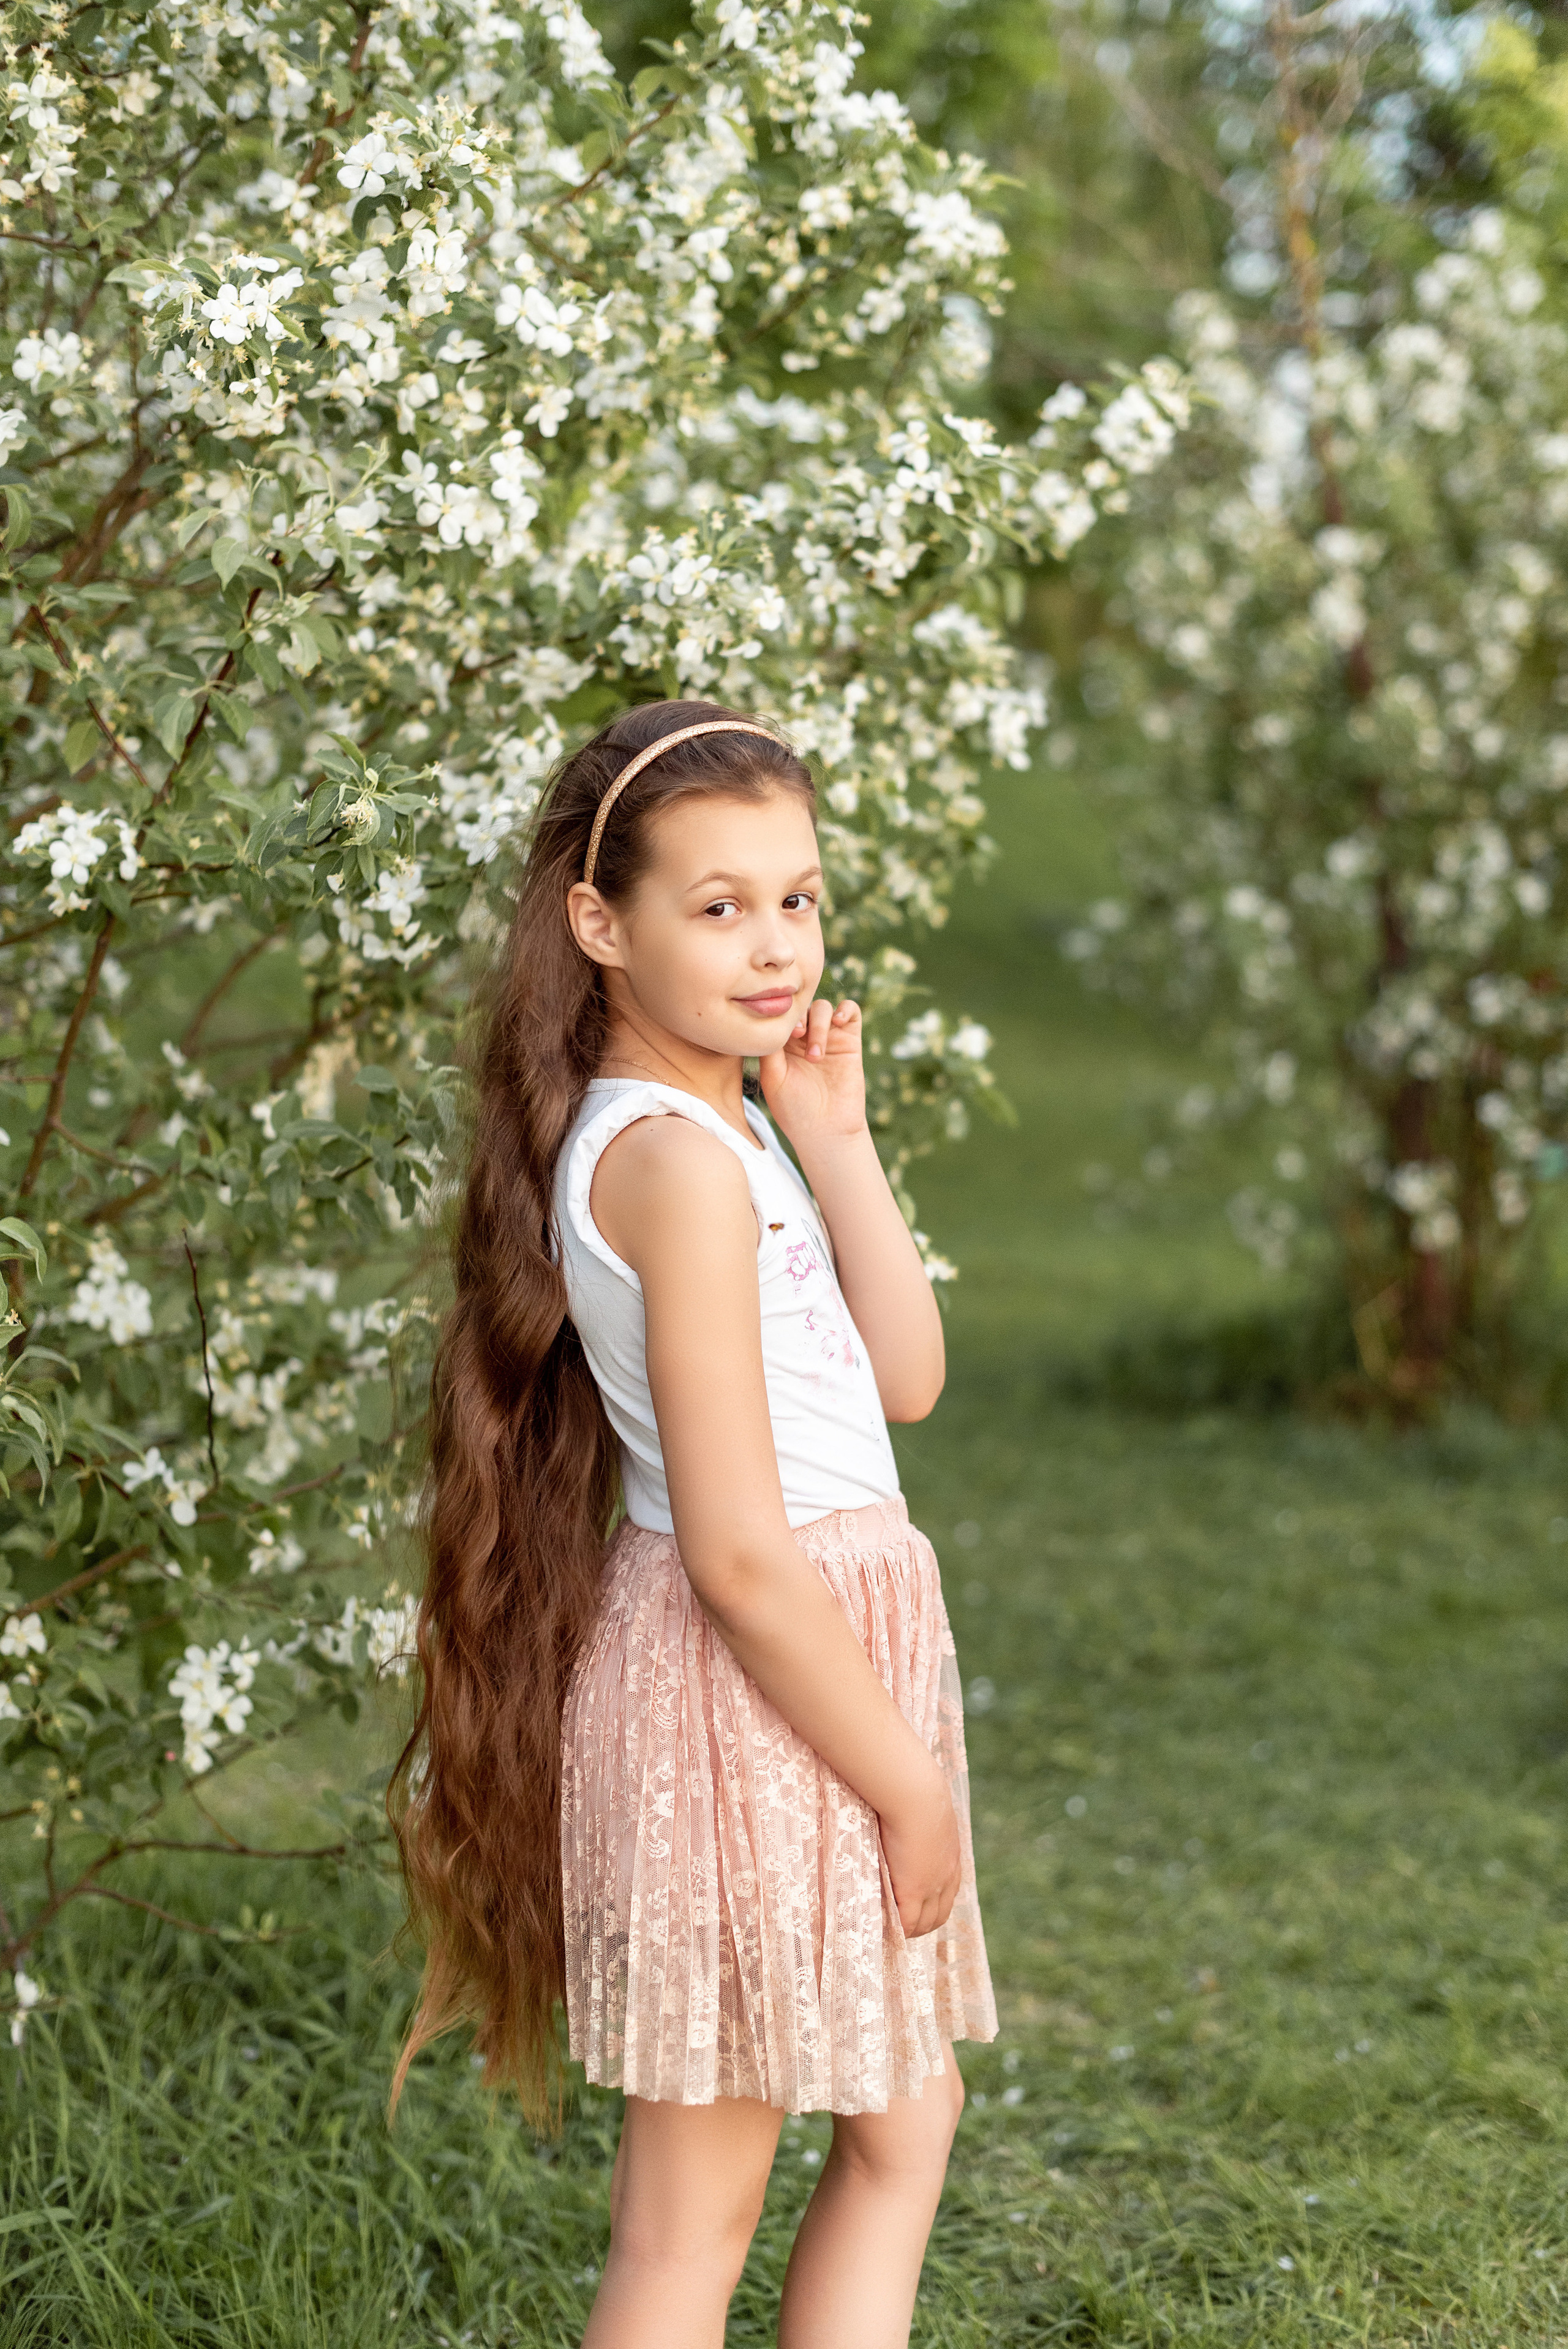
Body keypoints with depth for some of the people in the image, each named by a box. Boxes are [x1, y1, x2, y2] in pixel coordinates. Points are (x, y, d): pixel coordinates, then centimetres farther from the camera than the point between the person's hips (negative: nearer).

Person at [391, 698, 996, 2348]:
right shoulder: (680, 1158, -20)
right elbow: (738, 1550, -22)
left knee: (905, 2125, 21)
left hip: (820, 1655, 10)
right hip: (749, 1679, -10)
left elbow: (905, 1378, 6)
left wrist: (835, 1143, 0)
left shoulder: (723, 1126, 10)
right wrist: (912, 1785, -14)